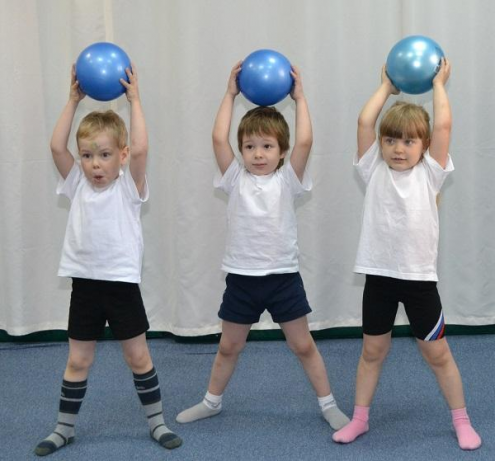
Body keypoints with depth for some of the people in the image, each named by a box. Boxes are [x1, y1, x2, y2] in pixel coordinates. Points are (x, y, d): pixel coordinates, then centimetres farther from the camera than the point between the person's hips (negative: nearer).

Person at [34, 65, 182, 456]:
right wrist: (73, 101, -7)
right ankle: (64, 429, 22)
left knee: (139, 357, 8)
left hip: (122, 283, -2)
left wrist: (134, 100, -18)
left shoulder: (129, 187, -6)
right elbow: (57, 147, -8)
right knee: (77, 361, 10)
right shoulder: (78, 184, 3)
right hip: (84, 284, 3)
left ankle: (157, 422, 22)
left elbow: (140, 150, -22)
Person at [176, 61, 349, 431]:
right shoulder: (236, 179, 0)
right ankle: (212, 402, 34)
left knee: (303, 346, 8)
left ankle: (329, 404, 20)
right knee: (229, 347, 16)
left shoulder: (287, 180, -4)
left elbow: (305, 141, -17)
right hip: (242, 276, 2)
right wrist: (231, 95, -7)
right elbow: (219, 139, -10)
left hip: (283, 276, -2)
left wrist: (299, 98, -11)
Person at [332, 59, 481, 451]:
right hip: (379, 275, 2)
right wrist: (387, 87, 5)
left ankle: (462, 421, 22)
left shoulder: (429, 173, -2)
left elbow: (443, 126, -11)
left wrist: (439, 85, 1)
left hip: (419, 278, -1)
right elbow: (364, 122, -5)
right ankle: (360, 418, 27)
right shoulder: (374, 171, 2)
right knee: (372, 351, 14)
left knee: (437, 354, 8)